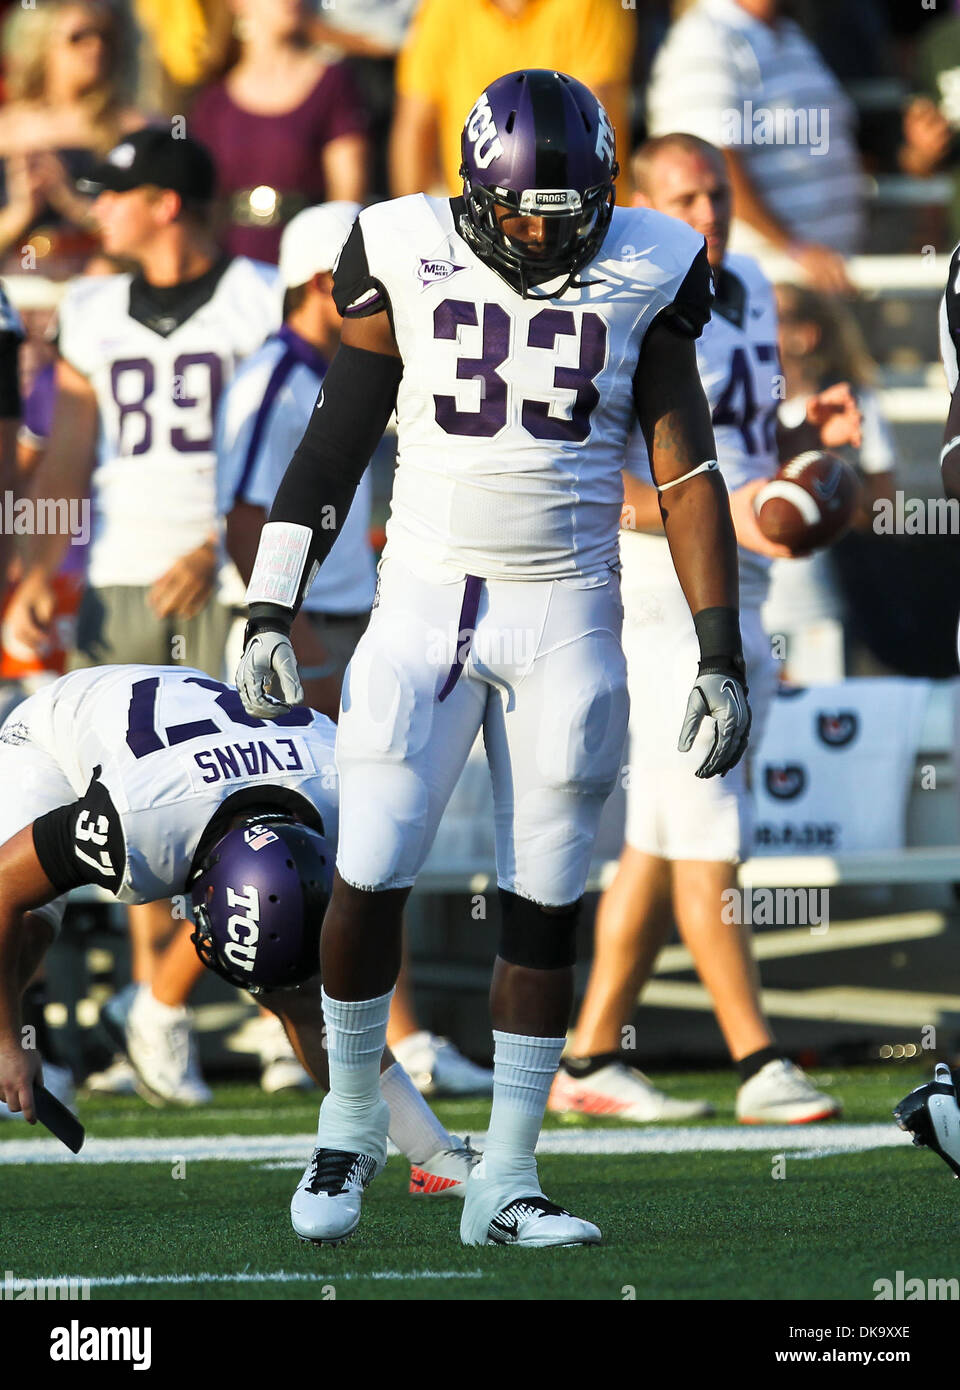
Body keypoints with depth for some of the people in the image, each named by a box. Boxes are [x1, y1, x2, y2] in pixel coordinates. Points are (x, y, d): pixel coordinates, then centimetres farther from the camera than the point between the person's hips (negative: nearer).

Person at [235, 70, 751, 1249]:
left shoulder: (641, 277, -1)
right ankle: (351, 1122, 15)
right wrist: (270, 612, 1)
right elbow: (333, 444, 4)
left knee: (545, 907, 1)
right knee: (369, 874, -8)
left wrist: (721, 658, 1)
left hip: (568, 616, 1)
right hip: (426, 604, -1)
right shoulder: (408, 258, -3)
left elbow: (687, 476, 3)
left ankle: (504, 1184, 8)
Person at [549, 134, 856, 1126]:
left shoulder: (748, 290, 14)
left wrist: (812, 432, 3)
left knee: (662, 839, 9)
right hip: (656, 594, -8)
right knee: (707, 838, -8)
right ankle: (758, 1067, -6)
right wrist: (719, 516, -26)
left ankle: (588, 1061, 15)